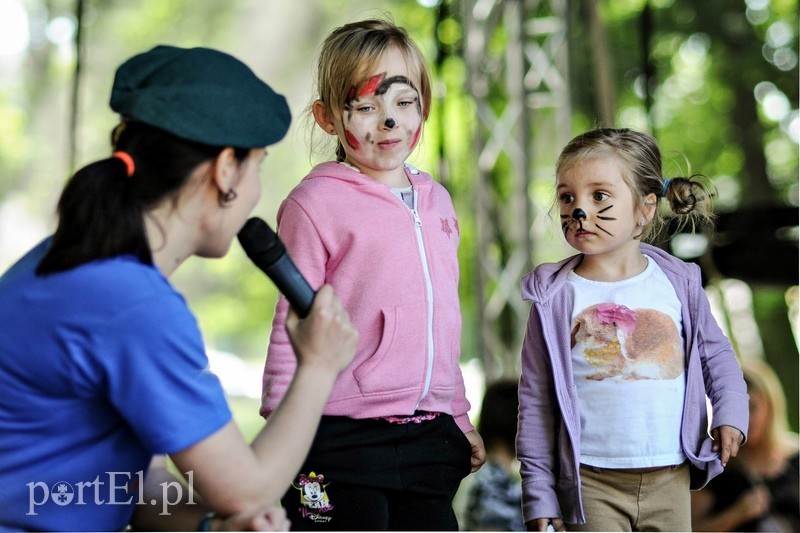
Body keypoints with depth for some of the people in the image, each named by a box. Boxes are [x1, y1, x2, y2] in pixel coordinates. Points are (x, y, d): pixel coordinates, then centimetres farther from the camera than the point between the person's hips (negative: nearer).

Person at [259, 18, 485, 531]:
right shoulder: (315, 202, -7)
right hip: (342, 442, -6)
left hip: (430, 438, 6)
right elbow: (293, 330, -6)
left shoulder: (436, 200, 13)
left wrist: (459, 417, 19)